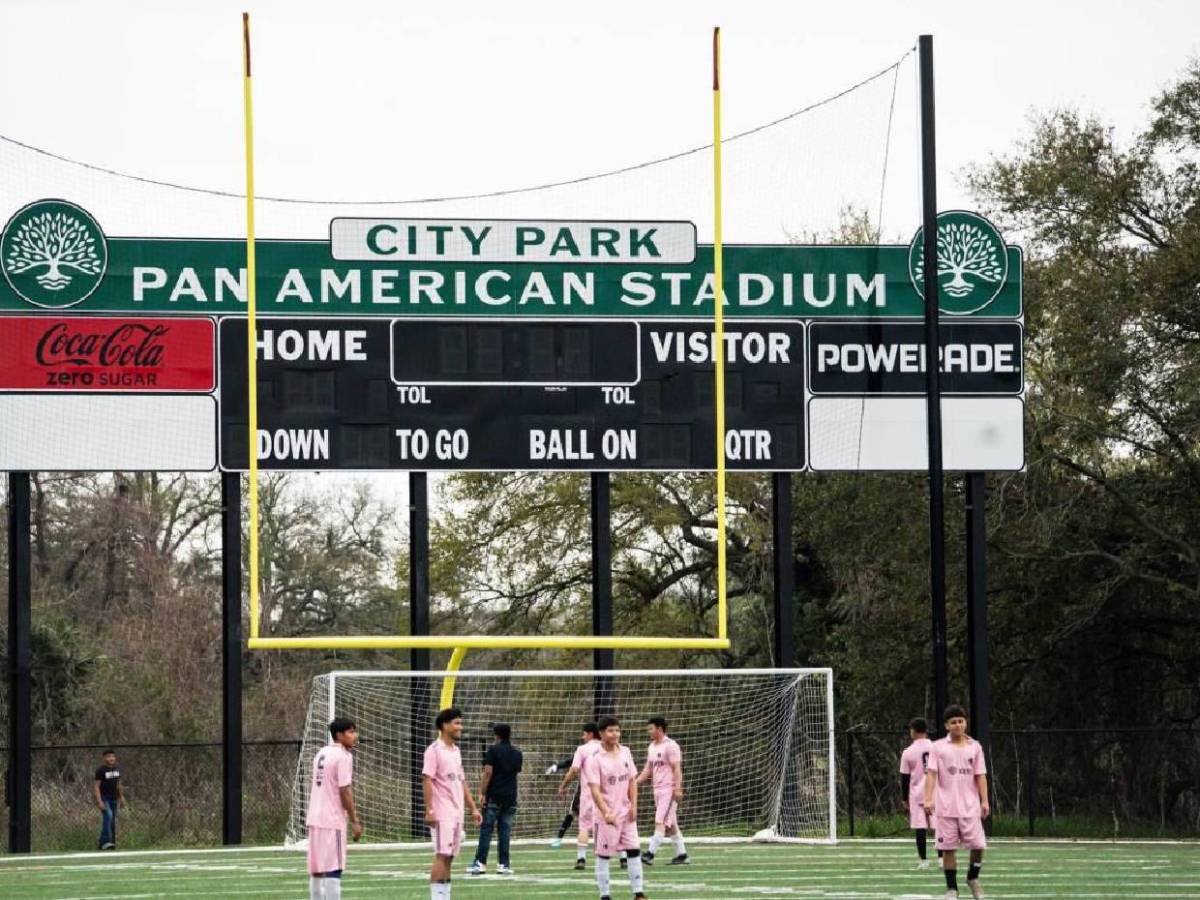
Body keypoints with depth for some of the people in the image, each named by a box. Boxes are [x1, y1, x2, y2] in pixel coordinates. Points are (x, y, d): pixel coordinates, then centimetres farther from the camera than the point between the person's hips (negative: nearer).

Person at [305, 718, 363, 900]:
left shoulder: (321, 754, 14)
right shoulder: (343, 756, -12)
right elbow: (344, 791, -16)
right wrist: (355, 821, -11)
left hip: (315, 818, 9)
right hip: (332, 820, -9)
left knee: (316, 869, 12)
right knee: (333, 869, -8)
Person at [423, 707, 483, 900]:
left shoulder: (455, 751, 17)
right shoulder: (434, 750, -8)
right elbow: (427, 781, -14)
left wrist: (473, 808, 16)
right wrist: (429, 810, -20)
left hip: (457, 814, 8)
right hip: (442, 815, -8)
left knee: (449, 858, 7)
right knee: (441, 856, -10)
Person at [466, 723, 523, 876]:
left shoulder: (494, 750, -6)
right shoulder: (517, 753, 10)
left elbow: (488, 773, -11)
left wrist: (482, 793, -10)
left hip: (494, 796, -4)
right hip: (511, 797, 4)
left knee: (486, 829, -3)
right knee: (505, 831, 5)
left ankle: (481, 863, -7)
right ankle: (504, 864, 1)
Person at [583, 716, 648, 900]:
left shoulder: (625, 753, 6)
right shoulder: (595, 759, -11)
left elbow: (632, 781, 10)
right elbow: (595, 790, -17)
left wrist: (633, 806, 0)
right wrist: (606, 813, -27)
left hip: (626, 813, 5)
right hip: (606, 815, -5)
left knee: (634, 850, 3)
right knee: (603, 854, 2)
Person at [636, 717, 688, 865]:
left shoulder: (670, 746, -11)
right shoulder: (651, 747, 15)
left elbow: (677, 768, -15)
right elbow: (648, 770, 18)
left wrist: (677, 788, -22)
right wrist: (635, 782, 7)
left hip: (669, 789, -9)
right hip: (657, 789, 9)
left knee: (660, 822, -13)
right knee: (671, 824, 11)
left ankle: (650, 853, -19)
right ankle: (682, 854, 16)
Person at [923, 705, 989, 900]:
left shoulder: (975, 747, 8)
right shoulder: (938, 747, 2)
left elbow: (980, 776, 8)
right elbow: (931, 774, -4)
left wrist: (985, 801, -1)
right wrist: (928, 799, -16)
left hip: (970, 807, 1)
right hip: (946, 808, -1)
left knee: (978, 845, -4)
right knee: (948, 848, 0)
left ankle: (973, 878, 22)